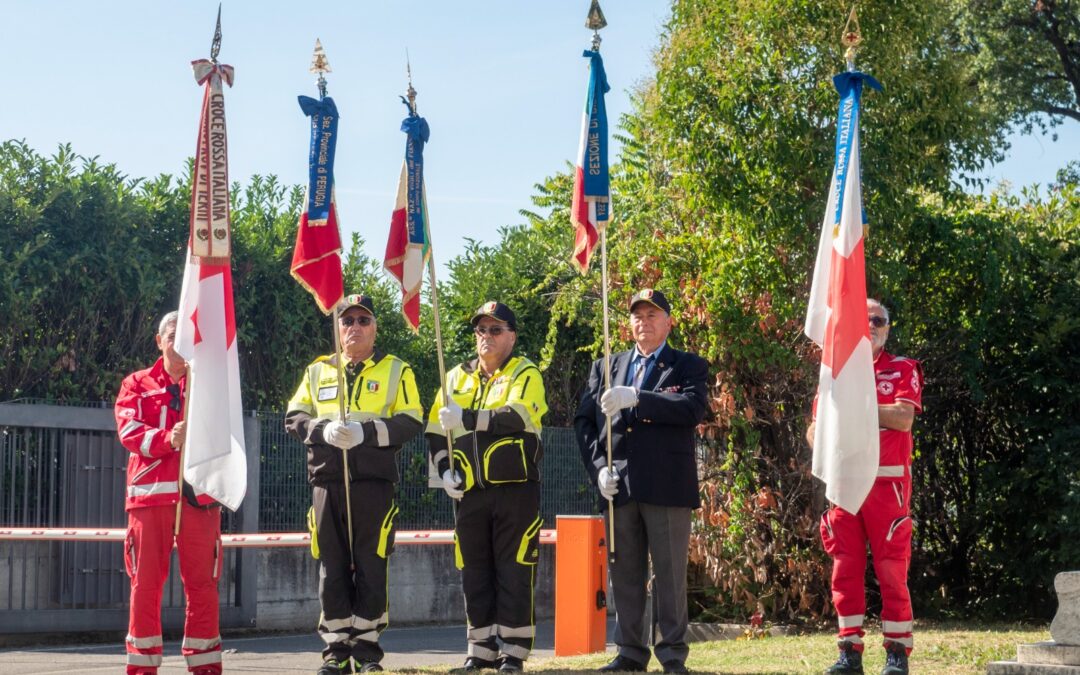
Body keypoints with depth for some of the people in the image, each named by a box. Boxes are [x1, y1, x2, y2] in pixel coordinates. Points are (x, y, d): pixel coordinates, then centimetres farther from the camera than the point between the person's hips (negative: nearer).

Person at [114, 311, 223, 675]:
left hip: (199, 493, 1)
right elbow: (129, 430, -2)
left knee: (202, 582, 0)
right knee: (146, 581, 0)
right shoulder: (136, 384, 13)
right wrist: (167, 439, -19)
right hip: (150, 493, 0)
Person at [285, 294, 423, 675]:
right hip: (327, 482, 2)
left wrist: (367, 432, -16)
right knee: (332, 567, 3)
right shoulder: (317, 371, 16)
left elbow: (411, 422, -1)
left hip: (373, 482, -2)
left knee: (371, 565, -3)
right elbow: (294, 418, 9)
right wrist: (324, 430, -12)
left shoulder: (396, 371, 8)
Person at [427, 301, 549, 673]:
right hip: (471, 491, 5)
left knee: (514, 573, -3)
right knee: (475, 573, 7)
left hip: (515, 489, -5)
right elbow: (436, 431, 16)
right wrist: (445, 470, 0)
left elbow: (517, 418, -20)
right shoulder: (456, 378, 14)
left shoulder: (526, 375, -1)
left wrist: (466, 417, -25)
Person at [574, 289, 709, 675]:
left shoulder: (689, 366, 7)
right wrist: (598, 467, -3)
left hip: (667, 486, -4)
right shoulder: (605, 368, 18)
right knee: (624, 574, 7)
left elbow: (694, 408, -13)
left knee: (669, 574, -2)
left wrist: (636, 398, -20)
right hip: (619, 487, 4)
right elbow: (584, 421, 13)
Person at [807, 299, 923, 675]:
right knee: (845, 570, 3)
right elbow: (815, 430, 13)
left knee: (891, 572, -3)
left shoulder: (902, 370, 4)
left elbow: (904, 419, -12)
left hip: (887, 484, -4)